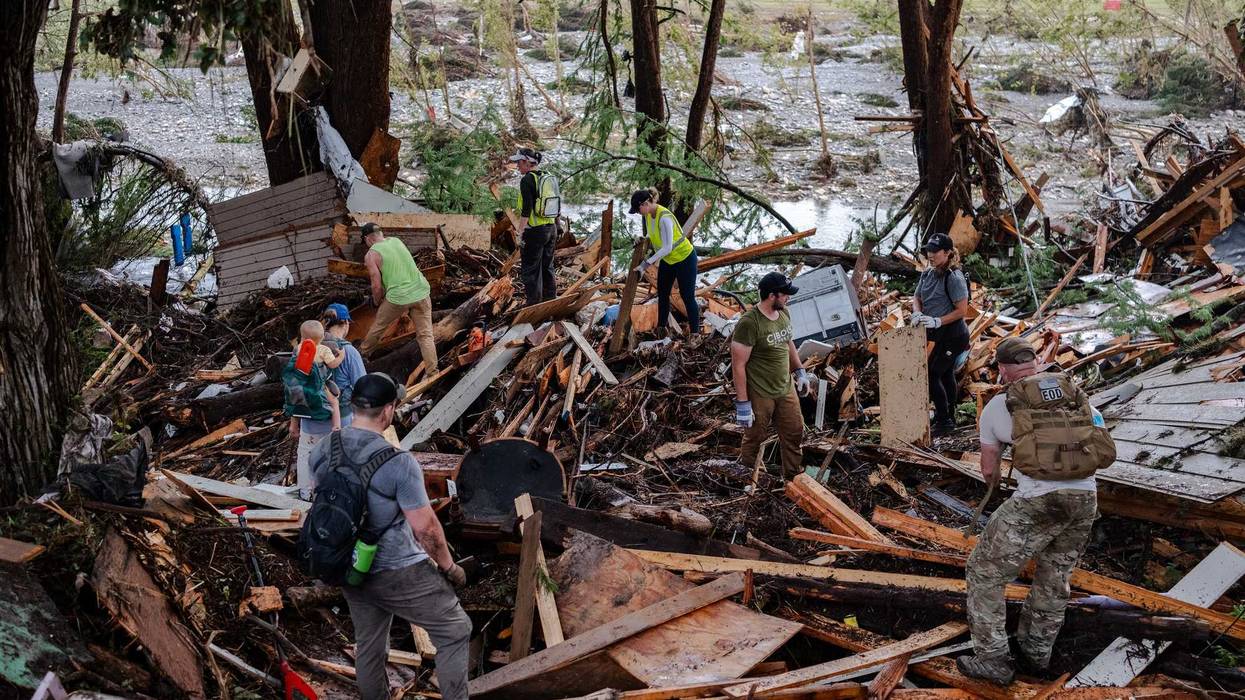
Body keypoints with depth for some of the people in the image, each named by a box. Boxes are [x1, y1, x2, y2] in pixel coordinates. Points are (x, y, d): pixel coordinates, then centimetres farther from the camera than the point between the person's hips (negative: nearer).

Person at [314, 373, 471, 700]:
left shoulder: (322, 452, -5)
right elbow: (425, 527, -18)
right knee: (455, 631, 9)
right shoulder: (399, 463, -24)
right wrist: (449, 567, -4)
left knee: (368, 646, 23)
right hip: (398, 572, -7)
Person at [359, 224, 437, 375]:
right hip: (421, 291, 4)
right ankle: (432, 372, -1)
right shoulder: (397, 241, 12)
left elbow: (377, 286, -6)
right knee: (425, 334, 5)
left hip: (398, 297, -4)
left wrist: (377, 303, 13)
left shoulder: (371, 255, -4)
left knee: (378, 327, 21)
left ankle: (364, 353, 41)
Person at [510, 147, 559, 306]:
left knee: (530, 269, -1)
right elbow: (555, 208, 14)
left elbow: (526, 209, -19)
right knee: (547, 267, 15)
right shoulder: (548, 178, 11)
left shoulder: (527, 180, -13)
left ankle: (533, 304, 0)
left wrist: (520, 232, -17)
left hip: (535, 230, -8)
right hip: (551, 229, 8)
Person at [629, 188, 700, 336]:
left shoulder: (664, 218, -34)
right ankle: (661, 328, 29)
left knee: (687, 297, -1)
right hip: (667, 259, 9)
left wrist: (646, 263, -32)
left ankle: (695, 333, 10)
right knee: (662, 294, 15)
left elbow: (667, 248, -34)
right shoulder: (648, 214, -7)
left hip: (685, 258, -9)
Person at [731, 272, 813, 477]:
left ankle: (795, 474, 38)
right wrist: (742, 403, -21)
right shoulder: (749, 323, -25)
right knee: (754, 438, 11)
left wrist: (800, 371, 16)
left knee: (795, 432, 17)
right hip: (759, 395, -7)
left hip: (786, 389, 7)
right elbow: (738, 365, -22)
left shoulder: (784, 313, -1)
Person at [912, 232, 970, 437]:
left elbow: (961, 310, -21)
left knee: (932, 374, -10)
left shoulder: (954, 278, -20)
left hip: (953, 335, -9)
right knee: (946, 374, 18)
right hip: (942, 335, 9)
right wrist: (917, 313, -8)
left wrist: (937, 321, -25)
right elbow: (917, 298, 13)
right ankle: (950, 419, 30)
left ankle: (943, 421, -3)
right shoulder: (928, 273, 4)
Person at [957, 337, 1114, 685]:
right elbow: (1104, 452, 23)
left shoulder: (997, 406, 8)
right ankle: (1035, 652, 39)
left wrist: (994, 479, 42)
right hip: (1085, 499, 5)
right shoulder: (1075, 393, 17)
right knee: (1054, 577, 27)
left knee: (984, 572, 14)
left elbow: (988, 469, 18)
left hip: (1036, 503, -5)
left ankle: (992, 660, 17)